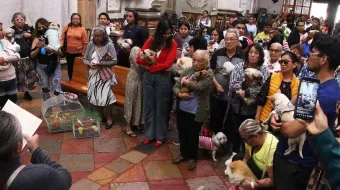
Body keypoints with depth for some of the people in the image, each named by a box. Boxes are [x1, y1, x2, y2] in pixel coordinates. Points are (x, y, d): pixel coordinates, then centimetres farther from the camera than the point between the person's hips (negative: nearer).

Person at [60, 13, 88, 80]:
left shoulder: (82, 29, -5)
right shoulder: (66, 27, 0)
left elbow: (85, 42, -3)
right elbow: (62, 38, 0)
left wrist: (83, 52, -3)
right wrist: (61, 45, -15)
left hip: (78, 52, -2)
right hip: (68, 52, 2)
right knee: (70, 67, 14)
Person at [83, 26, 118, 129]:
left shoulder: (109, 45, -10)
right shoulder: (90, 44, 2)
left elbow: (114, 61, -12)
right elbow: (85, 58, 9)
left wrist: (100, 63, -19)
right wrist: (89, 64, -13)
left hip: (105, 75, -4)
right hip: (93, 74, 5)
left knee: (105, 97, -9)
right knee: (94, 96, 9)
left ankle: (110, 119, 9)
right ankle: (101, 116, 29)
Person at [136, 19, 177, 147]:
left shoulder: (172, 44, -5)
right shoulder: (150, 41, 2)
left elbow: (167, 64, -15)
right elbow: (139, 59, -1)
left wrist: (150, 67, -11)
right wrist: (149, 60, -17)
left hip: (163, 78, -3)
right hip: (148, 77, 3)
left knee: (161, 107, 7)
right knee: (148, 106, 10)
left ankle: (160, 136, 21)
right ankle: (149, 134, 25)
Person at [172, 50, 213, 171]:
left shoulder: (208, 74, -11)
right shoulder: (188, 71, 5)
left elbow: (199, 87, -28)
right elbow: (176, 87, 7)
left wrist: (185, 82, -13)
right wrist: (180, 94, -14)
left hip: (196, 112, -5)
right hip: (182, 109, 5)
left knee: (193, 136, 9)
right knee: (182, 133, 19)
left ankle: (192, 158, 31)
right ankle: (183, 154, 40)